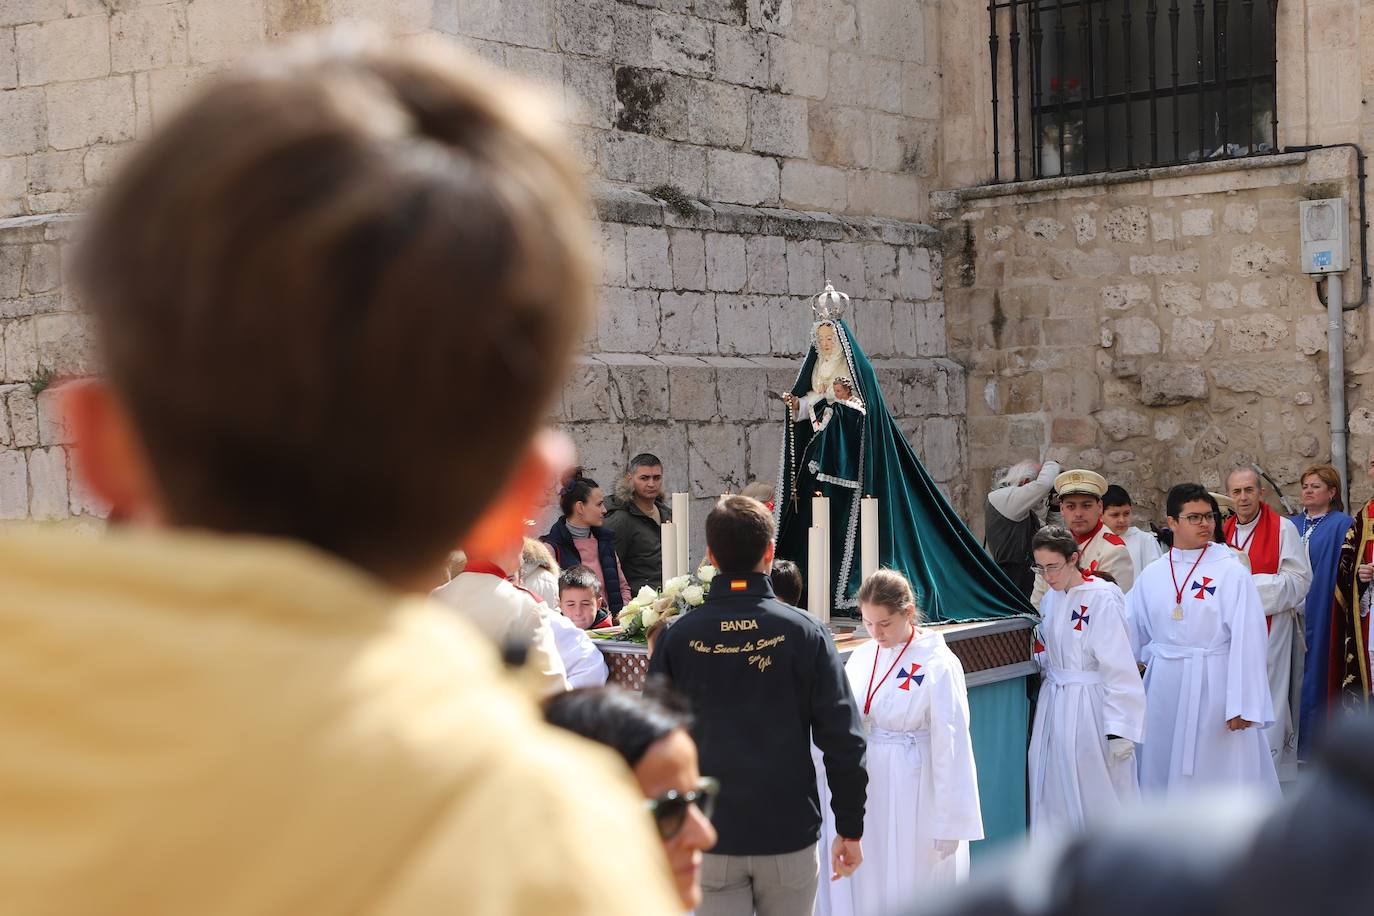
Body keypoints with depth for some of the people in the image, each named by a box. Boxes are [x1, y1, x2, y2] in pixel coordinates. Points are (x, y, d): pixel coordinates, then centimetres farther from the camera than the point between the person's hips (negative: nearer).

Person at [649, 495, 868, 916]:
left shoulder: (678, 637, -4)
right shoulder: (804, 632, -6)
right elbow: (843, 738, -5)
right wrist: (851, 828, 4)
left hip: (709, 838, 0)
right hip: (790, 833, 0)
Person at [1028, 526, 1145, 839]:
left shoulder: (1102, 600, -16)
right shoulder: (1050, 600, 8)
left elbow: (1120, 669, -17)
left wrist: (1119, 729, -19)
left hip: (1091, 706, -8)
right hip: (1054, 705, 8)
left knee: (1099, 792, 0)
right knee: (1055, 791, 12)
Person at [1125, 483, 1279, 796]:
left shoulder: (1231, 572, -7)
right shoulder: (1152, 575, 6)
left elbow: (1247, 639, -12)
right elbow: (1132, 632, 14)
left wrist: (1242, 705, -15)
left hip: (1213, 686, -4)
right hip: (1165, 686, 4)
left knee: (1216, 771, 1)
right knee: (1168, 770, 11)